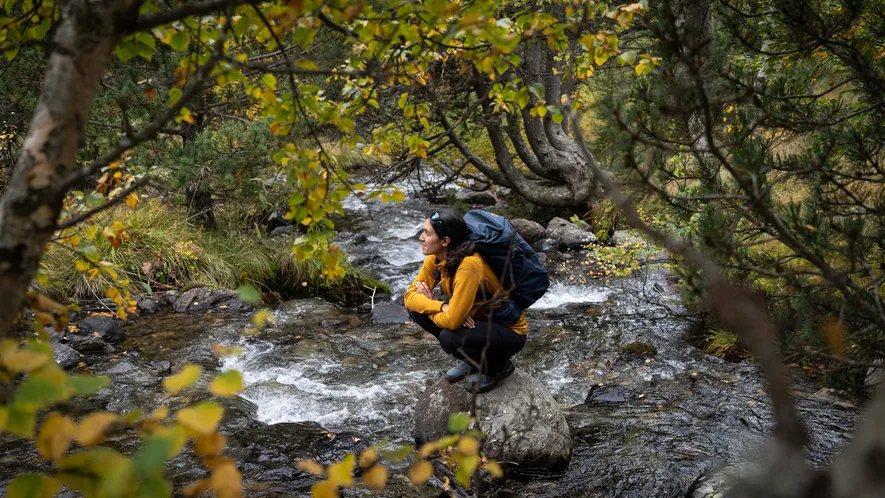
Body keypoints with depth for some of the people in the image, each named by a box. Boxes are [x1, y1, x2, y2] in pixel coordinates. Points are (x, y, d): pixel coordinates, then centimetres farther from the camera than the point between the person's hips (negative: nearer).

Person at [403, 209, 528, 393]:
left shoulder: (468, 267, -33)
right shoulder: (436, 258, -8)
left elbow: (452, 321, -34)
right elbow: (410, 296, -8)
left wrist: (430, 303, -14)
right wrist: (443, 307, -26)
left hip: (508, 331, -8)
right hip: (480, 320, 8)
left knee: (449, 338, -33)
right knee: (417, 311, -6)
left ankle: (498, 365, -1)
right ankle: (473, 359, 10)